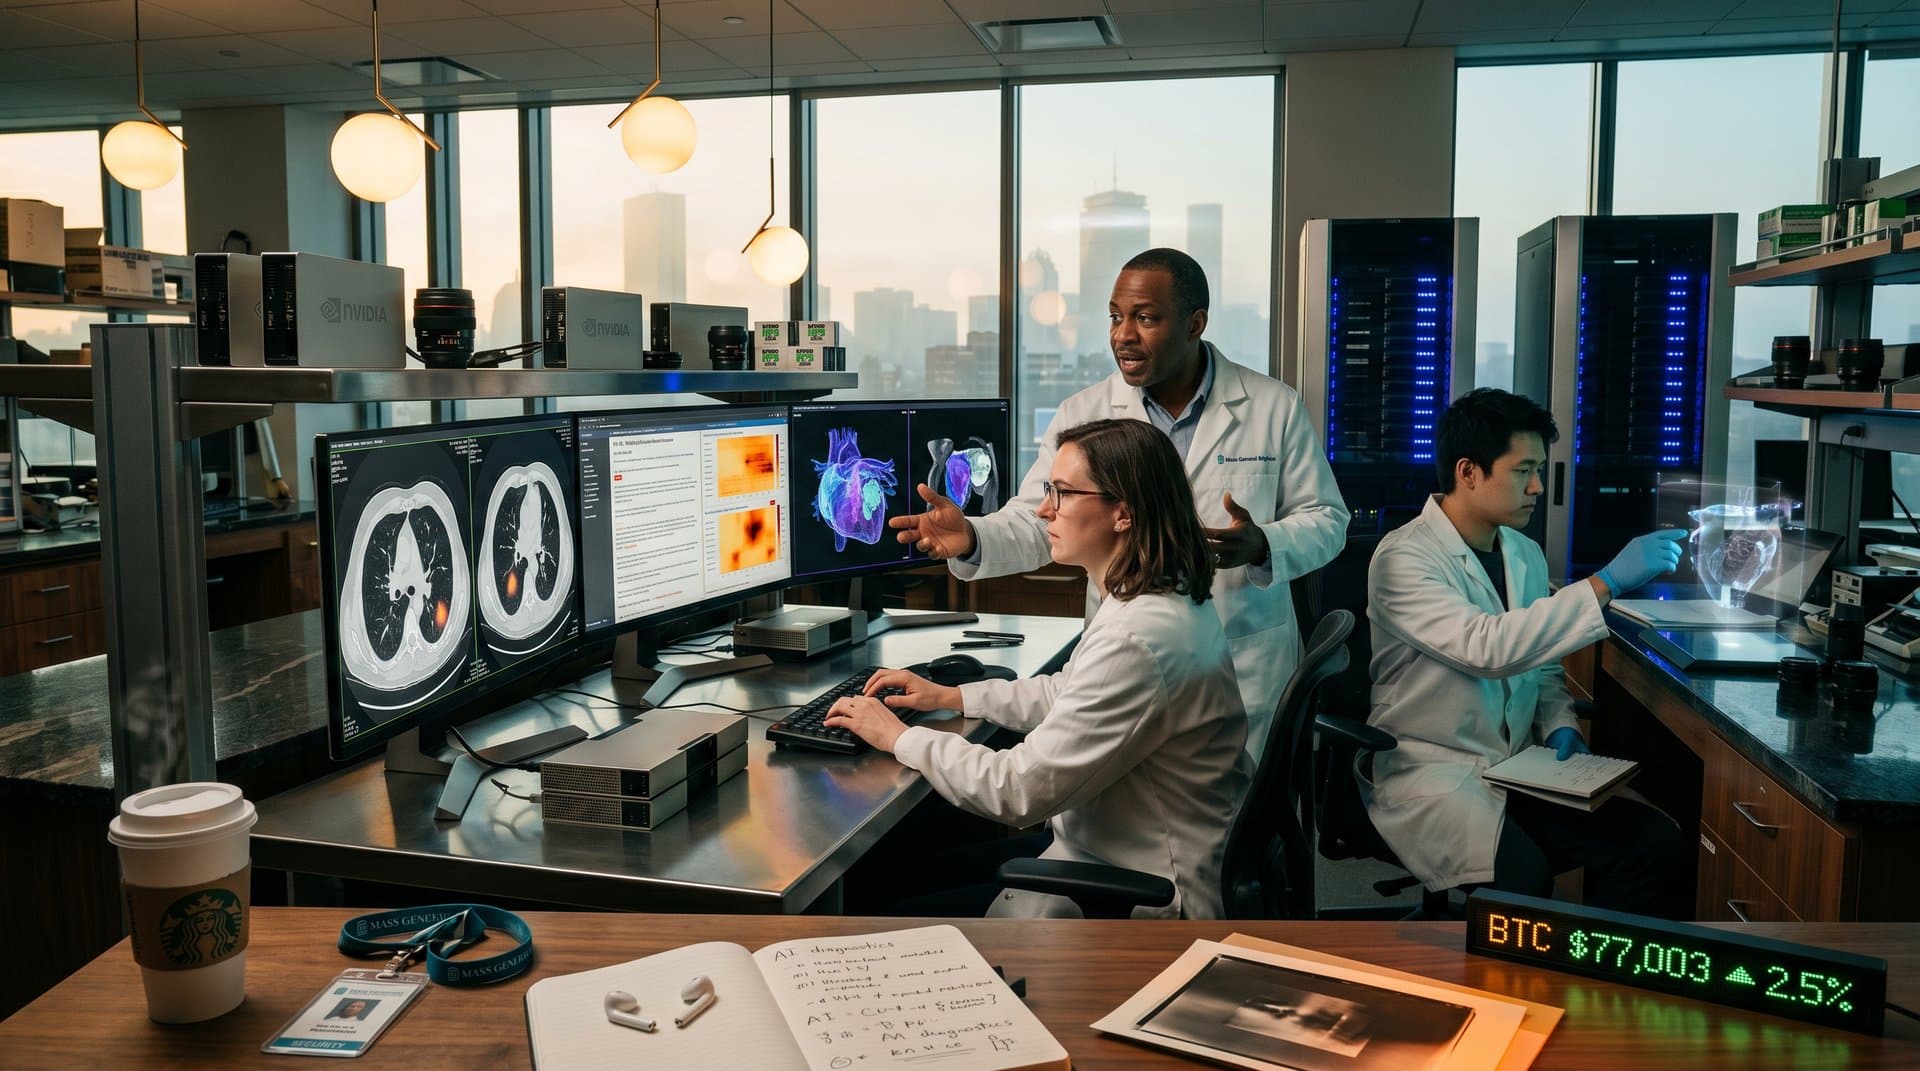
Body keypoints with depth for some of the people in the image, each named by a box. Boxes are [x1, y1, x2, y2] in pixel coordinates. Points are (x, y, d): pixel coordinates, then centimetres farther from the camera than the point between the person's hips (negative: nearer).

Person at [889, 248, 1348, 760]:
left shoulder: (1275, 406, -2)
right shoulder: (1083, 414, 0)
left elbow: (1326, 520, 3)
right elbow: (1035, 522, -1)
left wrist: (1262, 546, -18)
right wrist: (971, 539, -22)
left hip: (1247, 667, 0)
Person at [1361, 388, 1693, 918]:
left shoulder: (1526, 555, 11)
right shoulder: (1405, 557, -14)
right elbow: (1489, 648, -29)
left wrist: (1559, 724, 2)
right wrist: (1606, 582, -26)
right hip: (1430, 771, -7)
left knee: (1661, 847, -13)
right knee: (1523, 875, -32)